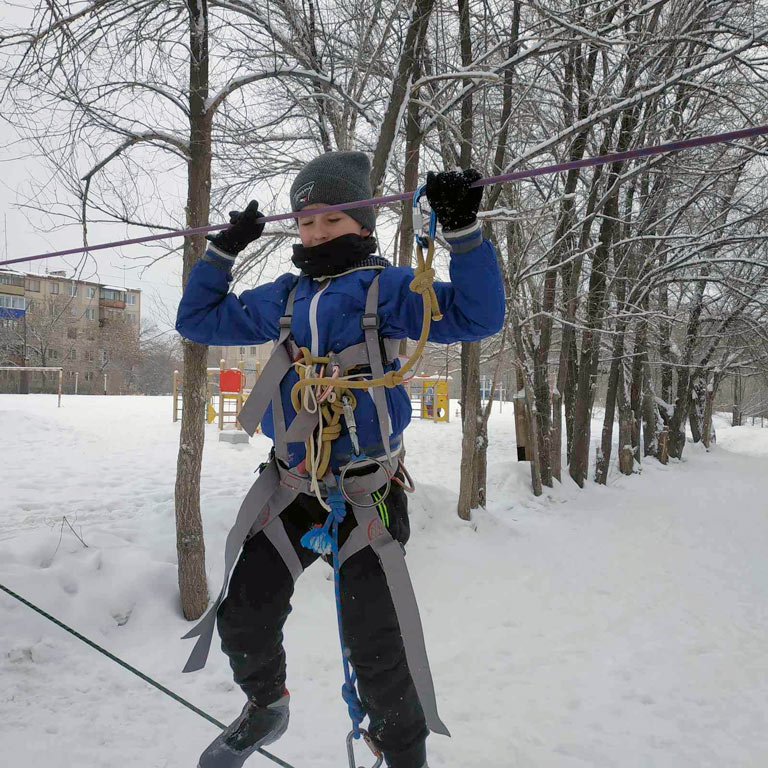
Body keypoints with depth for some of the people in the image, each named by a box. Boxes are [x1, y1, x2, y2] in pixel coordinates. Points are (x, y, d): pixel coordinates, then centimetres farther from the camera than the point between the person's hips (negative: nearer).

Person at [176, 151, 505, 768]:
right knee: (242, 617, 10)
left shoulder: (388, 288, -2)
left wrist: (463, 231, -21)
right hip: (293, 487, 5)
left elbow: (477, 317, -13)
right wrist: (223, 250, 13)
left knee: (375, 650, -1)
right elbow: (198, 320, 21)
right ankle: (266, 705, 43)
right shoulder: (281, 299, 11)